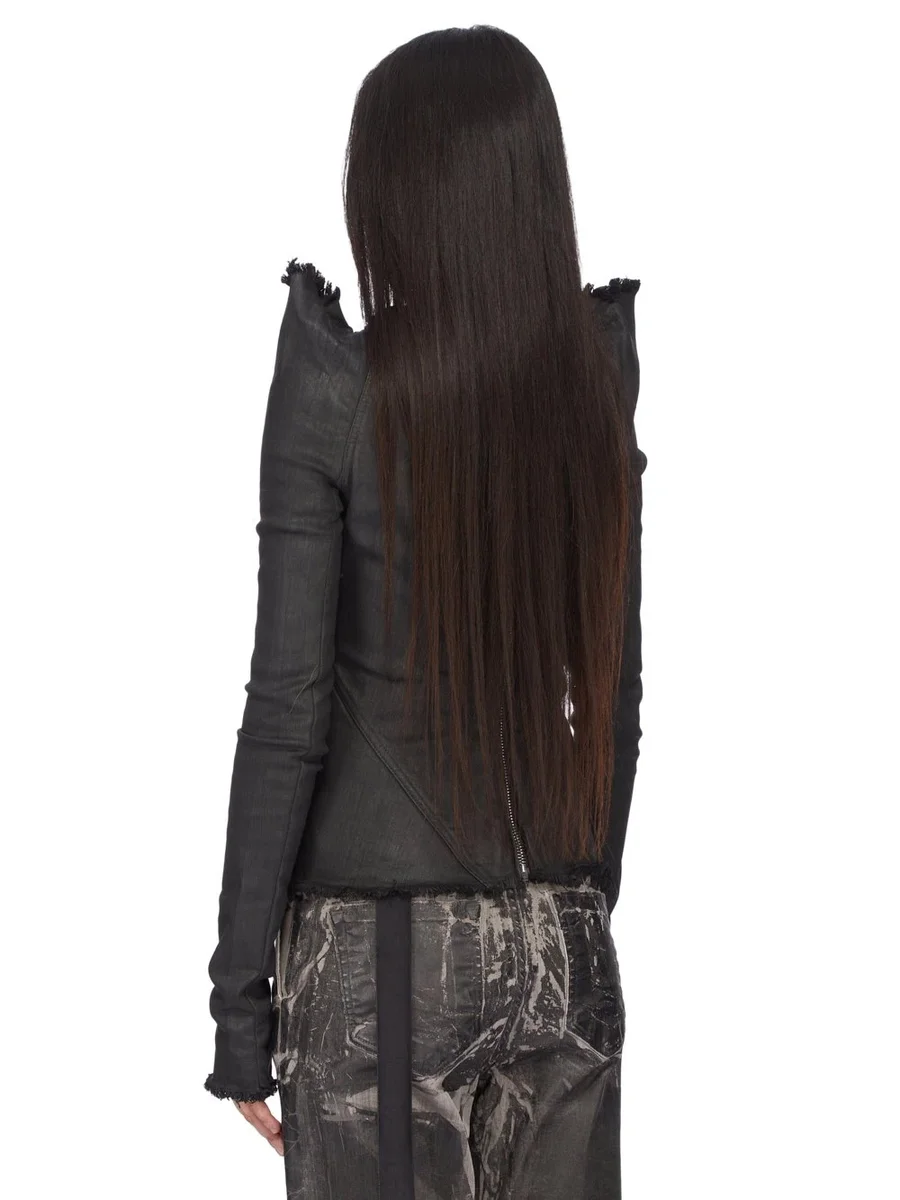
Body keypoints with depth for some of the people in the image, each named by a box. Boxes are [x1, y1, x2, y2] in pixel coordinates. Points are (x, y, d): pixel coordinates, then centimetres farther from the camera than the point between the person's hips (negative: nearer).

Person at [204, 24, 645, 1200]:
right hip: (561, 946, 4)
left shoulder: (341, 394, -12)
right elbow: (614, 697, 7)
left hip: (382, 951, -4)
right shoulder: (599, 391, 1)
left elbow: (288, 708, -12)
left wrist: (240, 994, -5)